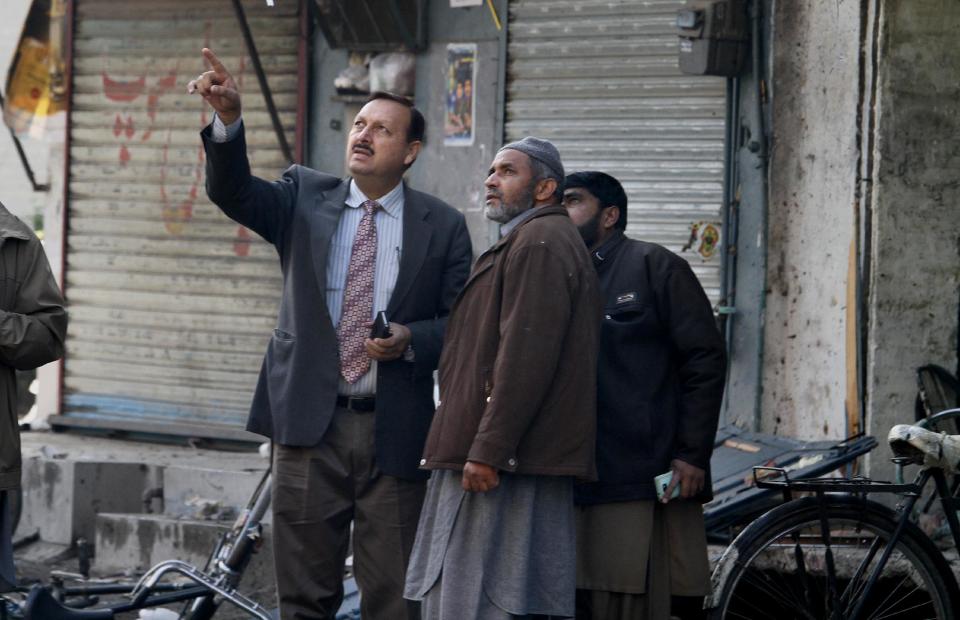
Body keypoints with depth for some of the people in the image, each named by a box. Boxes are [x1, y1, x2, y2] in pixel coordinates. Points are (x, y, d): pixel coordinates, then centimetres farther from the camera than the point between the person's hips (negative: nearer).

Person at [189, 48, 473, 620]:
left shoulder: (443, 226, 4)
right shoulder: (306, 197, 7)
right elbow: (234, 192, -9)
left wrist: (411, 339, -15)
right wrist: (228, 120, -28)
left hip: (394, 432, -1)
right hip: (312, 423, 1)